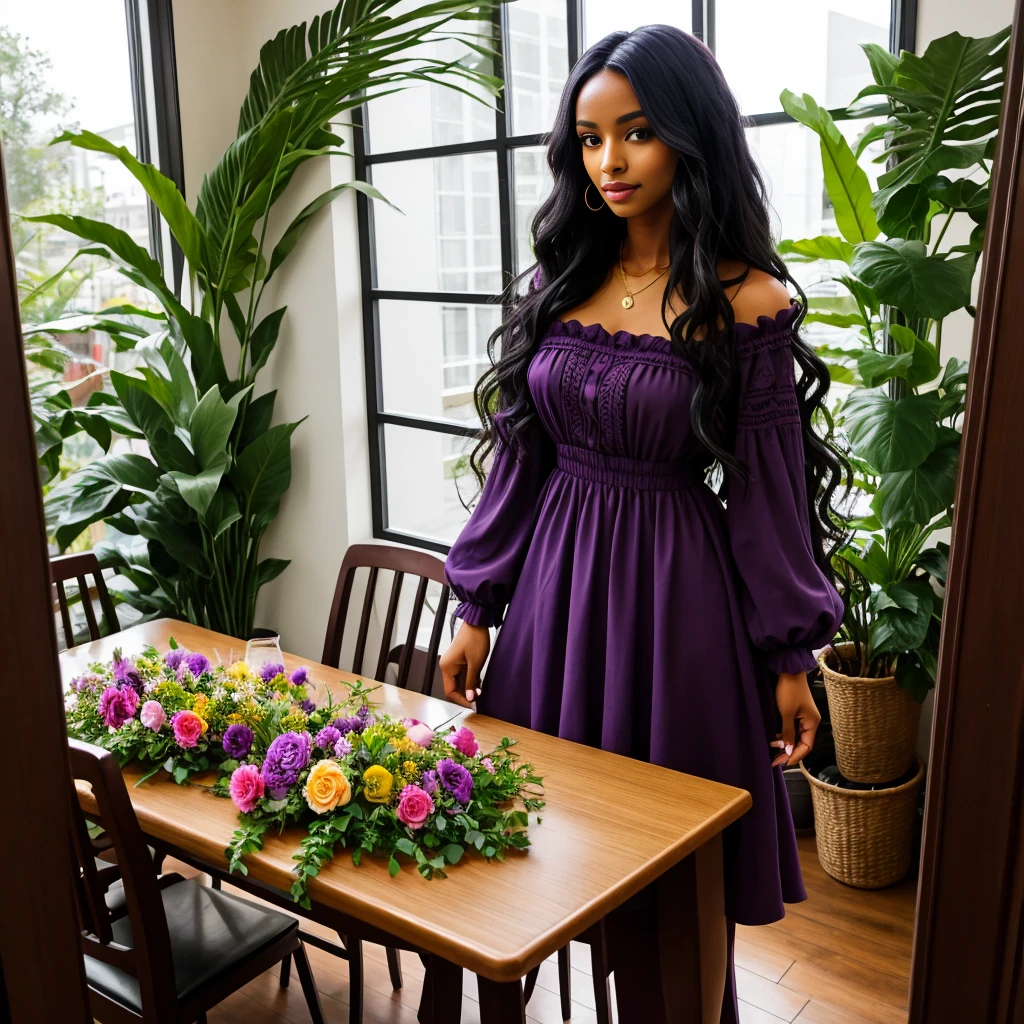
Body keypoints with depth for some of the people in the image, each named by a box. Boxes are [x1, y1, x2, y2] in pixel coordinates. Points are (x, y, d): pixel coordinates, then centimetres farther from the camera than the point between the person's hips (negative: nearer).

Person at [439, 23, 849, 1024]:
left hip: (677, 592, -4)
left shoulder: (746, 304, -8)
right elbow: (517, 459, 6)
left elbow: (769, 489, -5)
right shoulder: (555, 284, 4)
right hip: (554, 576, 4)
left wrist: (789, 657, -2)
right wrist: (477, 611, 6)